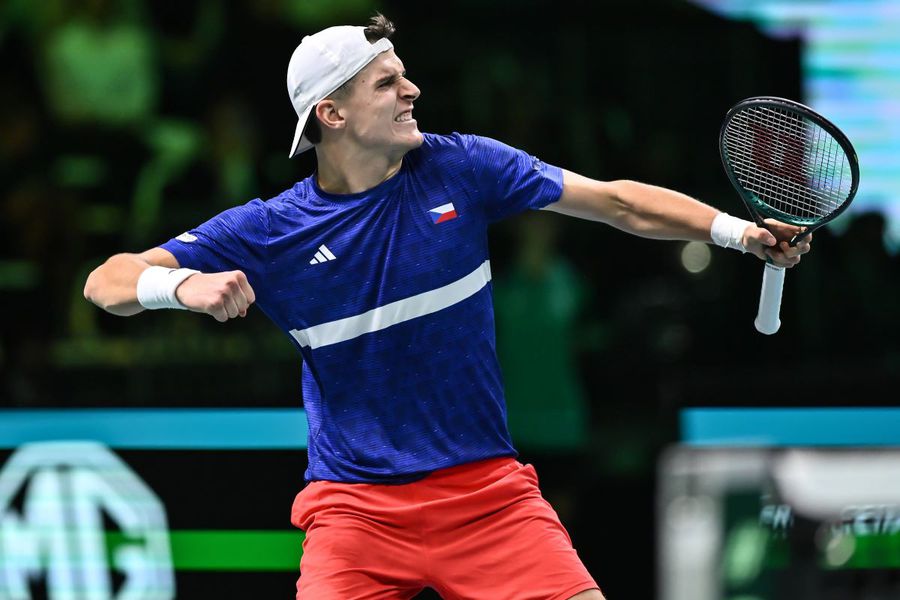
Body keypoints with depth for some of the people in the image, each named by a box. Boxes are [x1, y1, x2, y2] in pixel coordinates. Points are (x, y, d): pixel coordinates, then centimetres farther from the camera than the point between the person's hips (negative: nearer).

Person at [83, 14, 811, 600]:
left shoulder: (460, 168, -4)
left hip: (488, 489, 2)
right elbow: (107, 282, -7)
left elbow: (617, 201, 0)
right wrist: (181, 284, -29)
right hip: (355, 501, -1)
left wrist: (739, 231, -10)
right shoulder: (269, 231, -7)